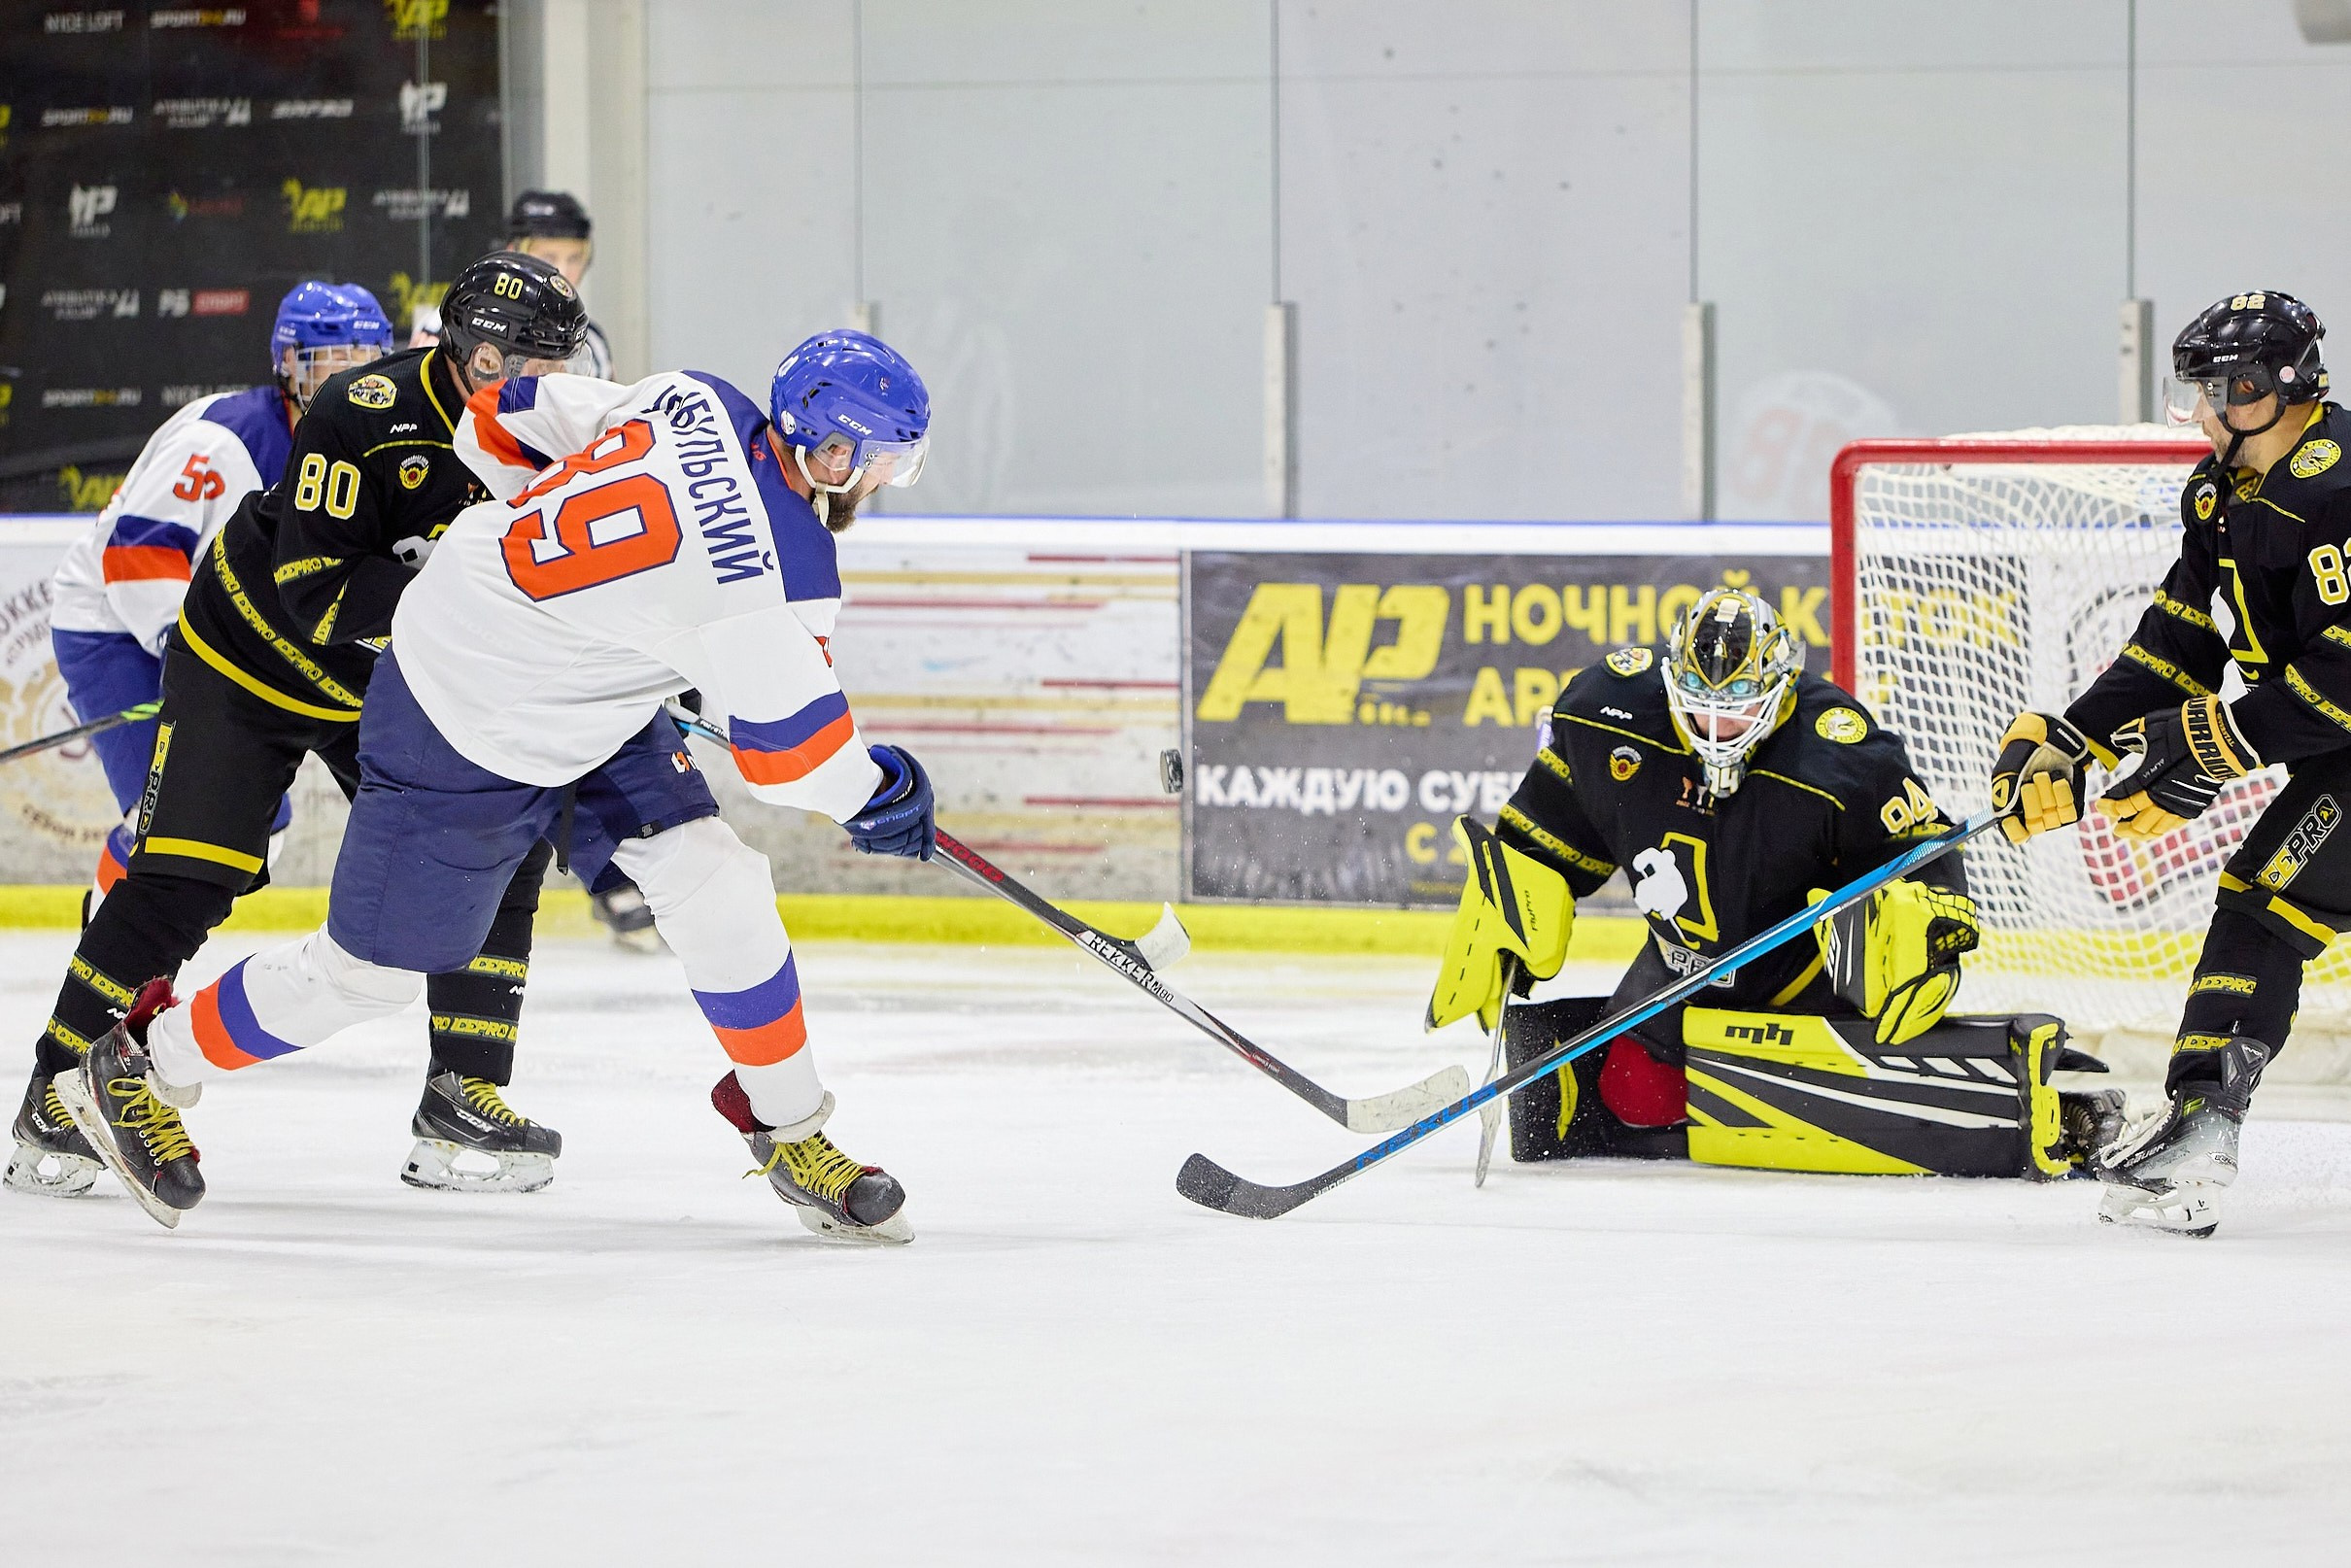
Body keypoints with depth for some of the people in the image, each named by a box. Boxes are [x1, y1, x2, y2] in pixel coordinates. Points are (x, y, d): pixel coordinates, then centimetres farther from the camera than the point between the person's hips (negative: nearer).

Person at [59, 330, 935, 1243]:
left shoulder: (700, 404, -9)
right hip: (465, 736, -9)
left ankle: (792, 1134, 15)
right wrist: (880, 792, -4)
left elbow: (505, 424, 3)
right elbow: (787, 745, -22)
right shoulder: (782, 571, -31)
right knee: (369, 971, 6)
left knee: (716, 891, 3)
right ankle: (140, 1068, 25)